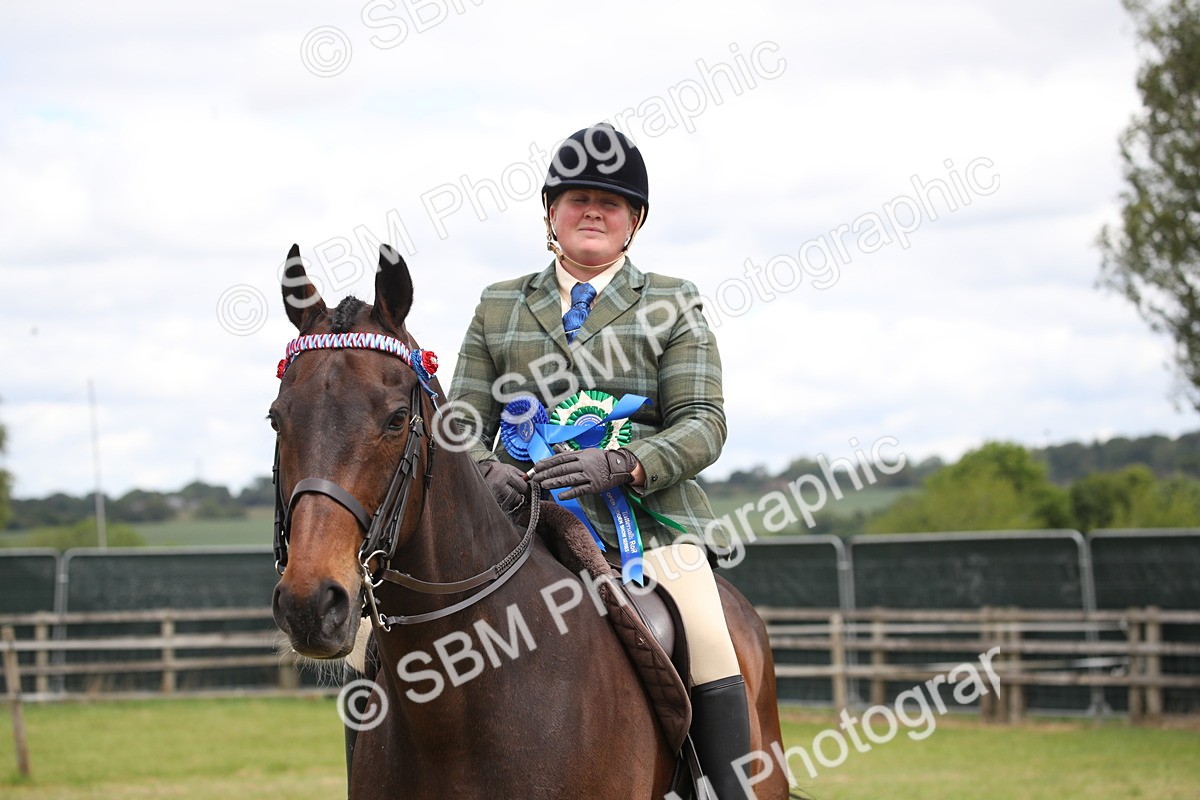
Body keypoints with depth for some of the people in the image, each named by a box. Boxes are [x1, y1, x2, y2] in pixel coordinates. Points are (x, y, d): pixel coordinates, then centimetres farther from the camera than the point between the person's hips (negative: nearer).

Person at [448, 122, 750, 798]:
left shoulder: (672, 304, 11)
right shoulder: (499, 306, 18)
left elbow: (703, 424, 2)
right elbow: (466, 418, 14)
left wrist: (619, 465, -18)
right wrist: (487, 469, -12)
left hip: (647, 516, -2)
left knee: (708, 647, -27)